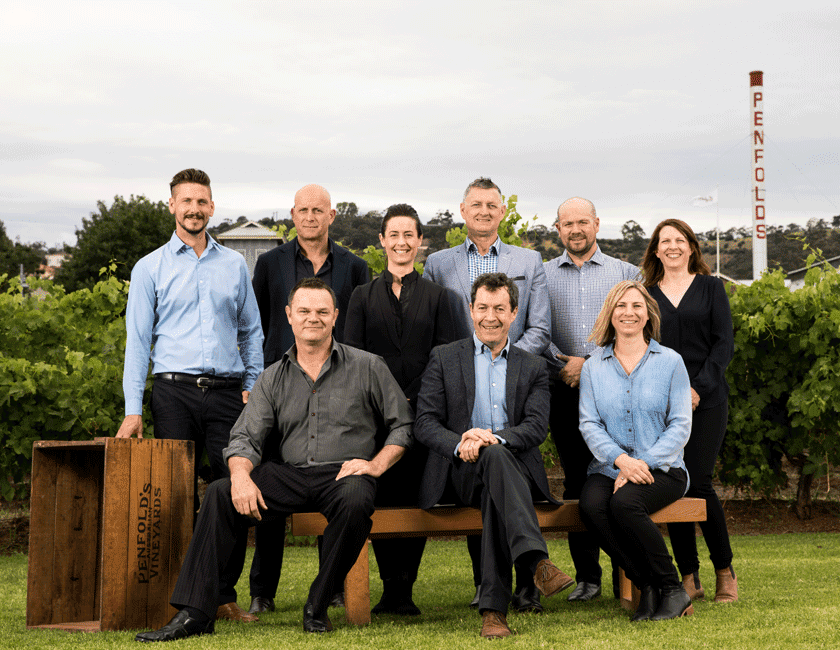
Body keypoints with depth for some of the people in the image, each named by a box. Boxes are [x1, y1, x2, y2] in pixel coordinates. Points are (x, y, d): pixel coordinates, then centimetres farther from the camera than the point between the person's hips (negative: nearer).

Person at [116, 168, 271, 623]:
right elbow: (137, 341, 3)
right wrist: (133, 410, -4)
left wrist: (253, 389, 7)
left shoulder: (234, 265, 14)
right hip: (175, 390, -2)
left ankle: (225, 596, 3)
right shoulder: (150, 268, 7)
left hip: (227, 392, 2)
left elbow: (251, 332, 18)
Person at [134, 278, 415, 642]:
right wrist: (241, 476, -16)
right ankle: (193, 614, -21)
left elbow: (402, 424, 9)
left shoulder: (367, 367, 6)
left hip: (342, 474, -3)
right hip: (288, 474, 3)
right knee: (220, 495, -21)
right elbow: (245, 437, 6)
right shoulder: (273, 378, 13)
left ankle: (317, 607, -20)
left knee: (354, 500, -38)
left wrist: (376, 464, -8)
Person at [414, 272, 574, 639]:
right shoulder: (444, 359, 13)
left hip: (515, 468, 1)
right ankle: (537, 562, -53)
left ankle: (493, 608, -42)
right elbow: (425, 423, 3)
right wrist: (460, 444, -19)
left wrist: (495, 437, -20)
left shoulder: (533, 368, 16)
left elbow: (537, 427, 1)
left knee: (495, 472, -37)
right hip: (459, 471, -1)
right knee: (495, 458, -37)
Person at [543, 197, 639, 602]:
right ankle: (586, 576, 8)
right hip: (565, 391, 1)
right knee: (576, 481, 2)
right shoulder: (543, 275, 14)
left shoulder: (624, 273, 11)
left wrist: (589, 363, -8)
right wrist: (563, 363, -10)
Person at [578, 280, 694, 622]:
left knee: (624, 503, -34)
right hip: (609, 467, 2)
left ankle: (673, 590, -17)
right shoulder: (593, 367, 13)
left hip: (661, 468, -2)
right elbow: (589, 424, 3)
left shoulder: (670, 362, 6)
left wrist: (644, 462, -15)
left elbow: (680, 425, 0)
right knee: (591, 506, -32)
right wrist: (620, 459, -17)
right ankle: (647, 587, -17)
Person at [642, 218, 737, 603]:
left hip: (707, 401, -2)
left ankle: (725, 571, 5)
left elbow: (724, 344, 2)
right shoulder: (646, 295, 12)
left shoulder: (710, 288, 9)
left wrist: (699, 387, -10)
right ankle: (689, 578, 6)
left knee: (698, 482, -11)